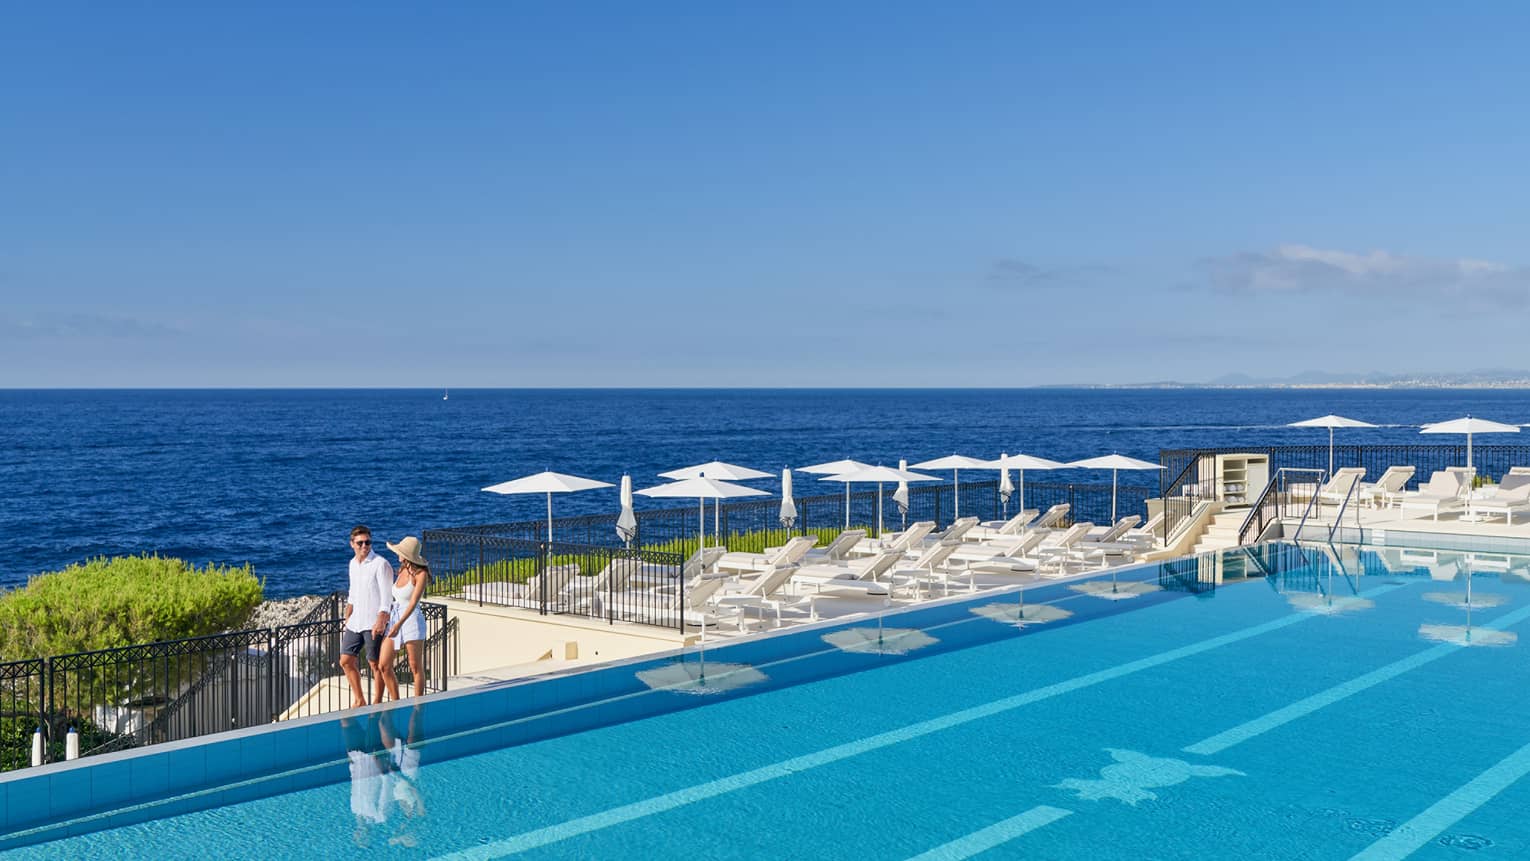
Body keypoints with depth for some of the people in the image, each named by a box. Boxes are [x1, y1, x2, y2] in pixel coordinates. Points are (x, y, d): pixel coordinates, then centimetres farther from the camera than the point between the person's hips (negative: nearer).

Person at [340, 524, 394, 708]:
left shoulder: (381, 565, -13)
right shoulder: (353, 564, 10)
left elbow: (387, 596, -18)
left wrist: (380, 621, -26)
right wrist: (348, 617, 24)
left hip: (374, 624, -8)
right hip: (355, 622, 8)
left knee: (376, 665, 1)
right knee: (346, 661, 11)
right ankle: (359, 700, 26)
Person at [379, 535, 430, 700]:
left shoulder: (421, 574, -12)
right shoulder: (402, 570, 9)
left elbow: (413, 602, -20)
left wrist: (399, 624, -28)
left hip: (412, 620, -7)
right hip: (394, 619, 7)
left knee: (416, 668, 0)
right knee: (384, 666, 3)